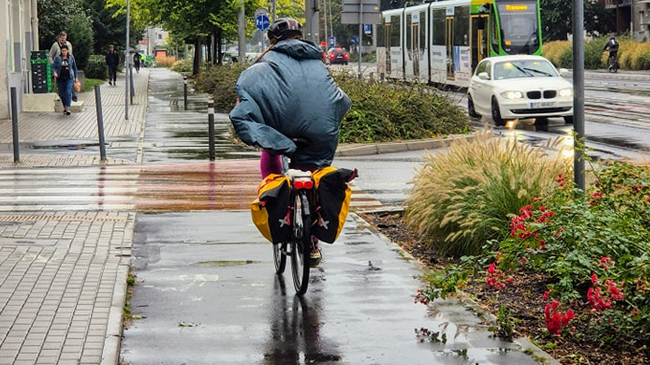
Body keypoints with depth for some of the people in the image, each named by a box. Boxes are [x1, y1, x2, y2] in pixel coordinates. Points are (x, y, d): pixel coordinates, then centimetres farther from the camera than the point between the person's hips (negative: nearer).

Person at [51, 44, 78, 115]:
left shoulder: (71, 57, 5)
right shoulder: (57, 58, 1)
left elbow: (75, 68, 14)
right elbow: (54, 67, -1)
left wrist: (76, 77, 13)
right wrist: (54, 73, -22)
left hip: (69, 78, -1)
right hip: (60, 79, 1)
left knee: (68, 93, -16)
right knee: (61, 94, 8)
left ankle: (68, 108, -18)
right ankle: (65, 107, 27)